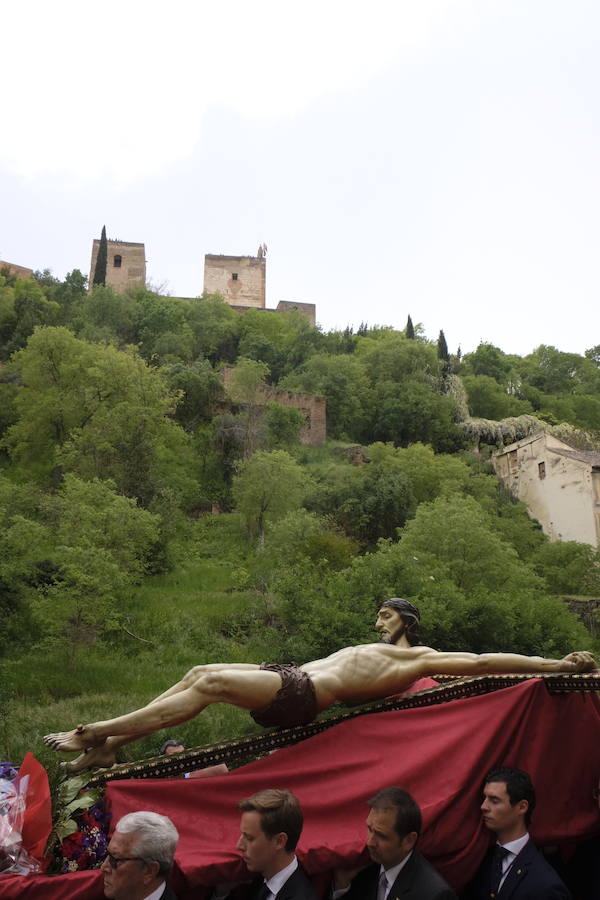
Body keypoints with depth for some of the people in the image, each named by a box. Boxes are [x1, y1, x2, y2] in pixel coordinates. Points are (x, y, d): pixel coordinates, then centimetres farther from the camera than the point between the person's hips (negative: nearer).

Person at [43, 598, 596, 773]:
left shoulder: (419, 658, 2)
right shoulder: (381, 652, 30)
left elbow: (479, 661, -4)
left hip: (300, 694, -9)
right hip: (292, 678, 9)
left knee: (208, 684, -19)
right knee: (201, 673, -3)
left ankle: (99, 730, -13)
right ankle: (104, 745, -3)